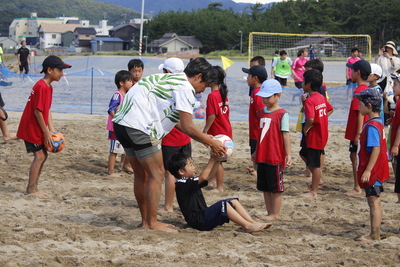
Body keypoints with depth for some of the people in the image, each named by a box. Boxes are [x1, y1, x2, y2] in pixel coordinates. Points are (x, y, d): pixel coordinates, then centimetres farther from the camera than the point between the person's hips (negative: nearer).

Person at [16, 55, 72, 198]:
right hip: (31, 128, -10)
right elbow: (38, 111, -23)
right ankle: (31, 189, 1)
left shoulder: (48, 87, 10)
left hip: (37, 129, 10)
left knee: (43, 155, 13)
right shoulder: (42, 87, -21)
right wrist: (46, 132, -18)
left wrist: (51, 130, 4)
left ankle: (33, 187, 20)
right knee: (39, 156, -7)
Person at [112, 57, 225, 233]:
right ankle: (152, 223, 4)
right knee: (157, 174, 0)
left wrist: (205, 138, 29)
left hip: (122, 123, 10)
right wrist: (211, 143, 3)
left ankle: (146, 220, 27)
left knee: (142, 175, 19)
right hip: (139, 126, -10)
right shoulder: (184, 87, -6)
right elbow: (188, 128, -9)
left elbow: (178, 122, 30)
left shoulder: (170, 80, 24)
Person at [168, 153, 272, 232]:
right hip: (198, 221, -11)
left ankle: (253, 223, -5)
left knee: (233, 202, 5)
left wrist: (217, 160, 5)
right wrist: (212, 160, -21)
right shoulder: (182, 184, -15)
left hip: (203, 215, 11)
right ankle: (247, 226, -26)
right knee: (223, 204, -27)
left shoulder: (189, 181, 17)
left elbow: (209, 175, 18)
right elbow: (202, 178, -27)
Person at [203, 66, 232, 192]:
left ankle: (220, 187, 6)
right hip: (226, 131, 9)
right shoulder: (223, 94, 8)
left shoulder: (212, 96, -19)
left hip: (217, 133, -9)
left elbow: (212, 115, -23)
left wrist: (205, 130, -14)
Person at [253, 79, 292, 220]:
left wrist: (288, 155, -18)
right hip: (262, 156, 7)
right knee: (265, 187, 12)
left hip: (276, 157, -7)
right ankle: (269, 212, 22)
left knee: (276, 187, 2)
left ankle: (275, 214, 9)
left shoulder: (282, 114, -10)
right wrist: (257, 152, 22)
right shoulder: (262, 112, 11)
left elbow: (285, 135, -13)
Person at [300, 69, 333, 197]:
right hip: (322, 134, 9)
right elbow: (330, 110, 21)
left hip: (314, 137, -9)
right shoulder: (321, 97, 6)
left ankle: (313, 191, 9)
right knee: (304, 154, 26)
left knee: (315, 165, 0)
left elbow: (310, 119, -34)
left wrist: (305, 129, -17)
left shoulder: (309, 101, -22)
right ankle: (316, 179, 28)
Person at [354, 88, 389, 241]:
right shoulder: (377, 123, 12)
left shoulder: (372, 126, -19)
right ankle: (375, 234, 19)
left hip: (372, 173, -10)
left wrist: (368, 170, -26)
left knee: (374, 201, -5)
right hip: (376, 171, 10)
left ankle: (374, 236, -2)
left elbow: (376, 149, -25)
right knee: (375, 202, 13)